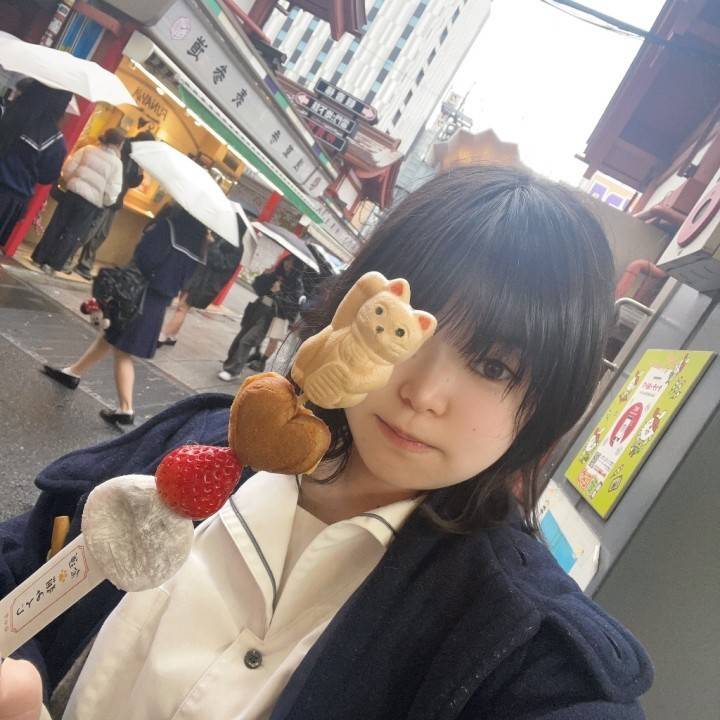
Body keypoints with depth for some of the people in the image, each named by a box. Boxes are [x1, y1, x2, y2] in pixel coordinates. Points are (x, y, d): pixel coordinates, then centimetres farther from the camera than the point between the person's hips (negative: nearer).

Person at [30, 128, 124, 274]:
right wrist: (105, 202, 9)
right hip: (91, 203, -3)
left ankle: (40, 258, 19)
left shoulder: (88, 149, 3)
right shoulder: (117, 163, -6)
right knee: (73, 234, 7)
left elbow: (68, 168, 1)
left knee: (56, 226, 13)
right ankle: (53, 264, 9)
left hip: (73, 193, 3)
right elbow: (112, 192, -10)